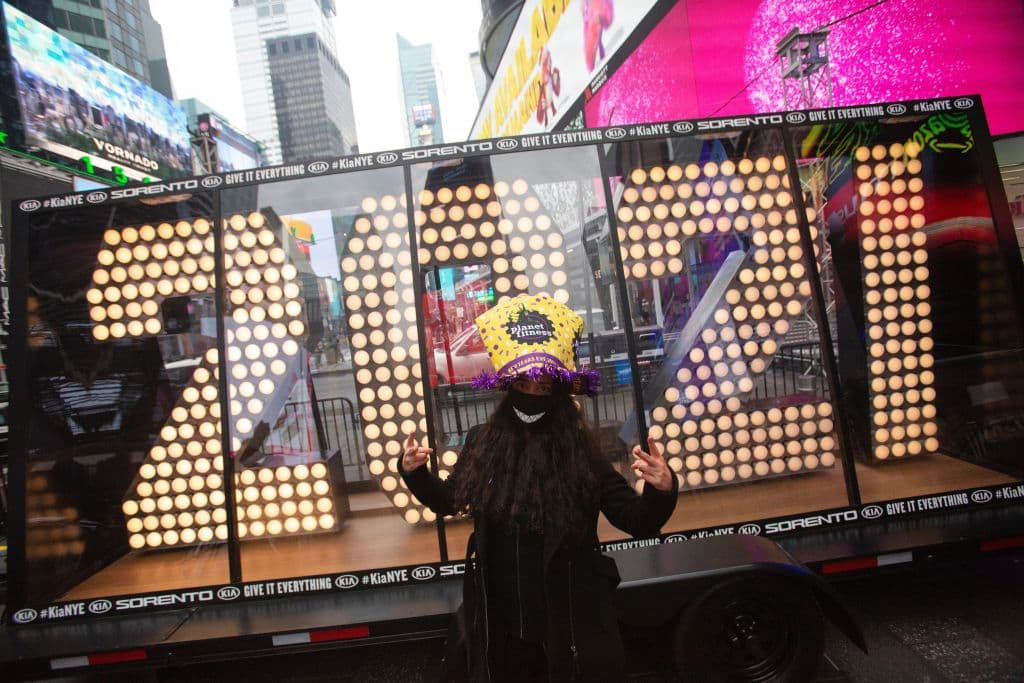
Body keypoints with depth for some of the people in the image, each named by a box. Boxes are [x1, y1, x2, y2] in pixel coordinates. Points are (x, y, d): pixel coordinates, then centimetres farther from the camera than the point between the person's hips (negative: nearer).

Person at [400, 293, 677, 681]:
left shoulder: (582, 452, -12)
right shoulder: (482, 442, -4)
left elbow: (639, 523, -10)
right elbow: (447, 501, 11)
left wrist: (661, 490, -29)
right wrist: (414, 472, -5)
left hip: (572, 620, -2)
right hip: (499, 622, 3)